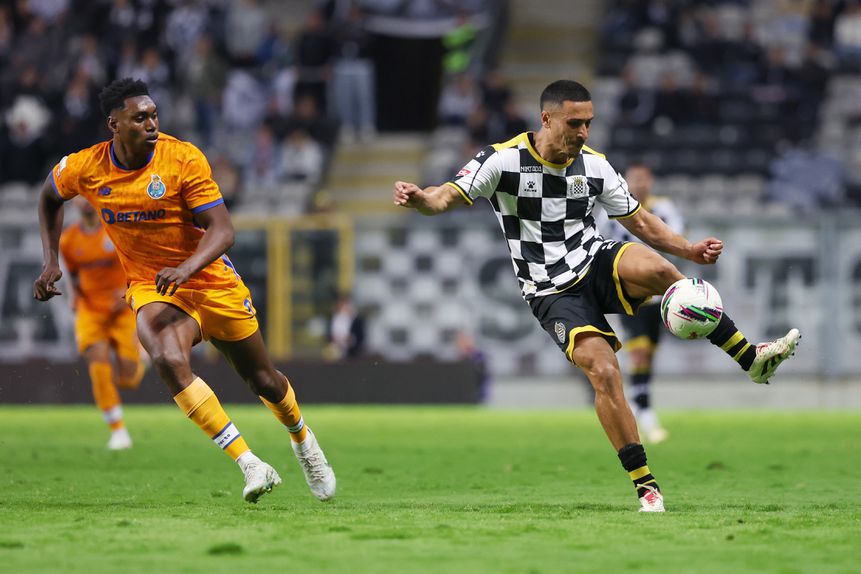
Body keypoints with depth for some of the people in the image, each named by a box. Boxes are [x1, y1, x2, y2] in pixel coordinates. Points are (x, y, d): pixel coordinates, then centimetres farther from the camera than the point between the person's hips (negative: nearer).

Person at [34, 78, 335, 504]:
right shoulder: (84, 169, -9)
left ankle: (302, 440, 46)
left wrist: (186, 268, -37)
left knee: (263, 380, 11)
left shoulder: (183, 158, -17)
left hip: (212, 282, -1)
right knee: (169, 362, -31)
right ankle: (251, 467, -28)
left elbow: (221, 230, -20)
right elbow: (50, 197, 15)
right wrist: (50, 261, 5)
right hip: (150, 288, 1)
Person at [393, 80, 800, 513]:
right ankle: (645, 486, -14)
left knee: (656, 267, -31)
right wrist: (418, 198, -37)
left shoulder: (594, 165, 3)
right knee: (604, 374, -24)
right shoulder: (503, 159, -9)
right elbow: (448, 197, -13)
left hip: (598, 263, 3)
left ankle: (753, 359, -23)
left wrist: (690, 249, -3)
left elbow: (640, 222, 10)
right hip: (553, 293, -3)